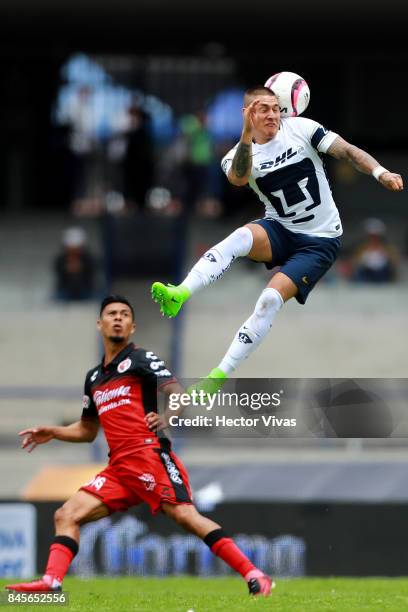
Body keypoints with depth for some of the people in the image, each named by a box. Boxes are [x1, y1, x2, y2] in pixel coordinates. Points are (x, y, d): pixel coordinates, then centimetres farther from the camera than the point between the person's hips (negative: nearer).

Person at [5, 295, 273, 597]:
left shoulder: (141, 358, 3)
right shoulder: (94, 377, 23)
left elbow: (180, 396, -9)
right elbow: (87, 430, 33)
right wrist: (52, 433, 19)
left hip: (150, 456, -7)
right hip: (118, 468, 7)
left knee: (186, 516, -22)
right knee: (67, 515, -2)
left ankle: (254, 577, -26)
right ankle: (51, 582, -10)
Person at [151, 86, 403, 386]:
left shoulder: (301, 128, -7)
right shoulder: (239, 155, -5)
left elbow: (348, 151, -10)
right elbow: (238, 178, -28)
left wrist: (380, 172, -28)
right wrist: (247, 134, -44)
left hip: (321, 240, -2)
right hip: (279, 230, 2)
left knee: (271, 298, -22)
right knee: (241, 236, -33)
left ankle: (219, 376, -23)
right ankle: (180, 295, -52)